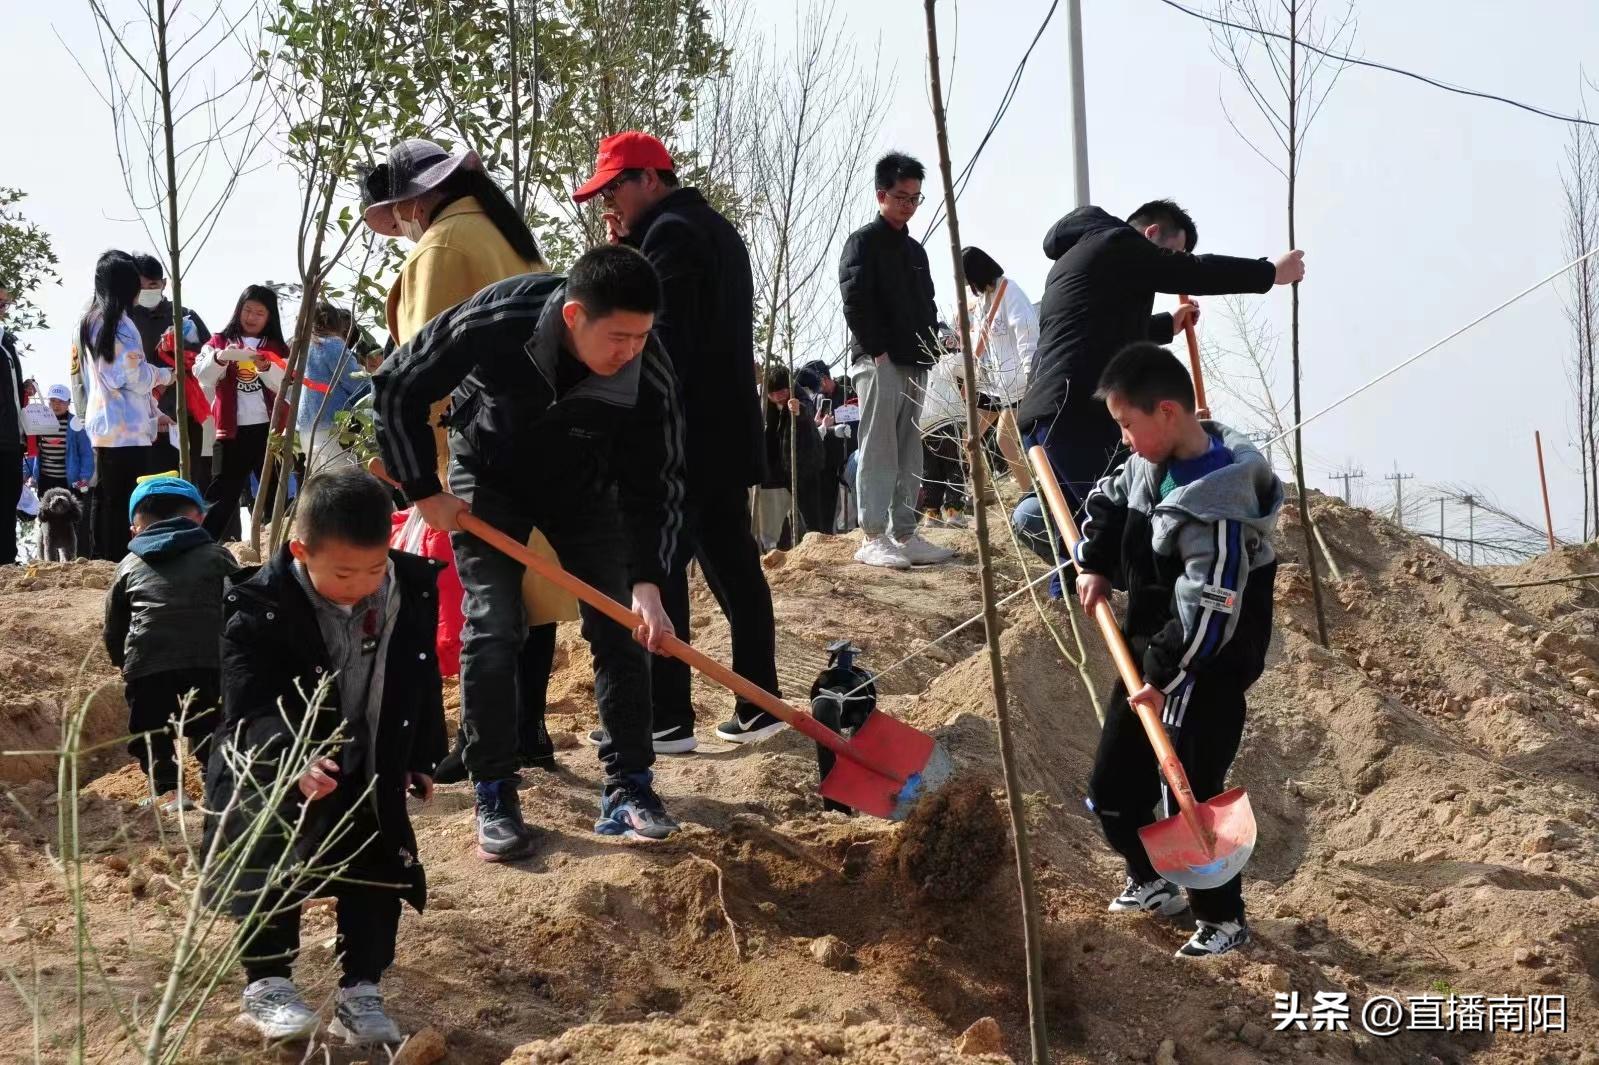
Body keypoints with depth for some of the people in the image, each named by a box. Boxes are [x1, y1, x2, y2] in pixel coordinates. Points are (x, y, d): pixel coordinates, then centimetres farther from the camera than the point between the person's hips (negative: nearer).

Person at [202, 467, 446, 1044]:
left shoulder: (412, 590, -11)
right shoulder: (259, 607, -25)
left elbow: (423, 679, 5)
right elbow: (251, 711, -29)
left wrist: (423, 758, 10)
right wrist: (295, 761, -46)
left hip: (371, 770, 4)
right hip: (274, 770, -4)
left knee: (379, 868, 3)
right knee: (277, 869, -11)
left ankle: (360, 992, 15)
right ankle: (267, 984, 8)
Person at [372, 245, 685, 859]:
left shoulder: (649, 377, -30)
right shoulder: (496, 322, -36)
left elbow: (656, 486, -18)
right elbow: (398, 387, -20)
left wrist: (647, 582, -30)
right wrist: (424, 491, -17)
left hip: (584, 488, 2)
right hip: (490, 479, -2)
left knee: (620, 629, -4)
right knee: (491, 632, -10)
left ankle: (628, 789, 7)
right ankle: (494, 798, 0)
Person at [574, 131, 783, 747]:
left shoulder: (669, 233, -10)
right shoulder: (718, 230, 20)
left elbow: (666, 341, -18)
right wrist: (622, 250, 12)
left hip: (683, 438, -10)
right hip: (728, 435, 10)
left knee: (657, 572, -5)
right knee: (734, 566, 10)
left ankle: (666, 719, -4)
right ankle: (759, 706, 13)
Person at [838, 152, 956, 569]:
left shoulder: (915, 250, 21)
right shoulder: (864, 242, -2)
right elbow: (855, 301, -12)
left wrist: (930, 350, 10)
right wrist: (878, 349, -16)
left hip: (915, 364, 8)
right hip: (879, 362, -8)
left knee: (909, 454, 6)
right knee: (878, 450, -9)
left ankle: (904, 534, 9)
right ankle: (873, 538, -10)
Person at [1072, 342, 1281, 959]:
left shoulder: (1216, 501, -27)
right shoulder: (1151, 464, 1)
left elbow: (1208, 611, -28)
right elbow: (1107, 502, 22)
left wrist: (1165, 678, -23)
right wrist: (1093, 566, 7)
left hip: (1203, 676, -9)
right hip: (1148, 661, 9)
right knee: (1113, 789, 15)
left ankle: (1224, 919, 17)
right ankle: (1152, 883, 38)